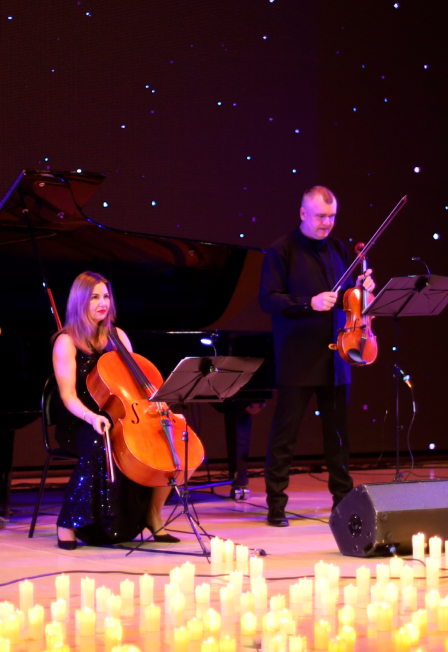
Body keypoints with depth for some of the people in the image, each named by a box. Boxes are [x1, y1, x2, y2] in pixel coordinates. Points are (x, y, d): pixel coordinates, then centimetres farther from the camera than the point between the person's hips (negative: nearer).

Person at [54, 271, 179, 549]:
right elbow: (69, 396, -13)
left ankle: (153, 515, -1)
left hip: (118, 418, 5)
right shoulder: (67, 342, -6)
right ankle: (68, 524, -28)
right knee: (99, 445, -40)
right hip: (80, 424, -5)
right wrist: (92, 417, -33)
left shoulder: (117, 336, 12)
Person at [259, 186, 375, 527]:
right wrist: (309, 304, -23)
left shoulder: (337, 249, 12)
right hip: (297, 357, -5)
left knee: (338, 431, 10)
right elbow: (268, 299, -11)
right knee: (285, 433, -1)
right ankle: (276, 504, 6)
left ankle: (344, 498, 20)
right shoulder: (283, 250, -4)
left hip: (334, 357, 5)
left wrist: (361, 288, -3)